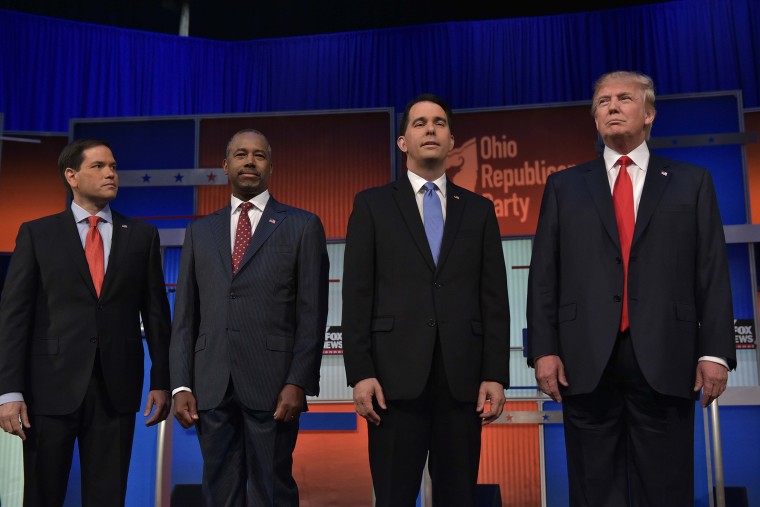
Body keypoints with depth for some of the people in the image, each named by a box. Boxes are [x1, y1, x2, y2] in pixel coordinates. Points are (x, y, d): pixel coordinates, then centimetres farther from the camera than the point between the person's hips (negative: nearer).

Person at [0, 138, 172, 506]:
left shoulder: (142, 235, 7)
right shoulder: (36, 233, 3)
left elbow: (156, 311, 7)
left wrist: (161, 380, 4)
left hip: (117, 388, 1)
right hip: (51, 385, -1)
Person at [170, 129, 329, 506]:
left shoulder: (302, 226, 4)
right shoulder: (200, 231, 14)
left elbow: (312, 313, -2)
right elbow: (185, 316, 11)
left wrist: (298, 382, -10)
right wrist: (181, 385, 3)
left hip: (273, 382, -3)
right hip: (211, 385, 4)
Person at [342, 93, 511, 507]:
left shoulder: (479, 209, 13)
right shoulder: (372, 205, 8)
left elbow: (494, 298, 8)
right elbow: (357, 294, 1)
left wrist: (495, 374, 0)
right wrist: (360, 372, -7)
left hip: (462, 374, 2)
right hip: (395, 373, -2)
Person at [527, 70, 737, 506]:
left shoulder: (692, 182, 12)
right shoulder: (565, 186, 12)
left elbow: (713, 273, 5)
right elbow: (544, 276, 6)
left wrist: (715, 351, -3)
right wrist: (544, 349, -3)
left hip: (665, 360, 0)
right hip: (587, 360, 1)